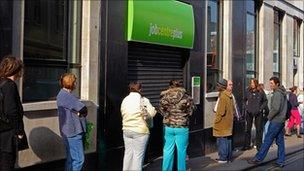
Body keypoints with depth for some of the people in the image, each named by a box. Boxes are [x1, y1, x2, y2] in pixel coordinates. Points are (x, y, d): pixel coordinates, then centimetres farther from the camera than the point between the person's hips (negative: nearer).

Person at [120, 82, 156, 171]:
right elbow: (152, 114, -11)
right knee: (138, 155, 0)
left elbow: (122, 113, 12)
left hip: (126, 130, 6)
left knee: (128, 153, 14)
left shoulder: (125, 100, 6)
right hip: (140, 131, -5)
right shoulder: (143, 100, -9)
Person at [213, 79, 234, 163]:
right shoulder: (229, 96, 11)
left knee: (222, 140, -3)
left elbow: (221, 111, -21)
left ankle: (223, 158, 2)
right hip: (228, 122, 10)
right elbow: (232, 109, 18)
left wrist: (216, 121, -13)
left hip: (222, 123, -10)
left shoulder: (223, 96, -19)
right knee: (228, 139, 14)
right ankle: (229, 157, 21)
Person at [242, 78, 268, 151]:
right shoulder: (248, 91, 0)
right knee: (247, 129, 3)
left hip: (258, 113, -1)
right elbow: (245, 100, 15)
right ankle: (247, 145, 12)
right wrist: (246, 107, 5)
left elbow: (265, 101, 6)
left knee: (259, 129, 5)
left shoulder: (261, 92, -4)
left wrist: (261, 108, -3)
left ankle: (258, 145, 15)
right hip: (249, 112, 1)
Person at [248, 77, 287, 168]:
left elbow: (276, 108, -25)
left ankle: (258, 158, 1)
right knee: (280, 141, 10)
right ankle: (281, 161, 13)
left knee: (267, 140, -4)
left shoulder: (277, 94, -17)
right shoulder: (283, 93, 14)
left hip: (276, 121, -9)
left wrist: (269, 117, -10)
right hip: (281, 120, 9)